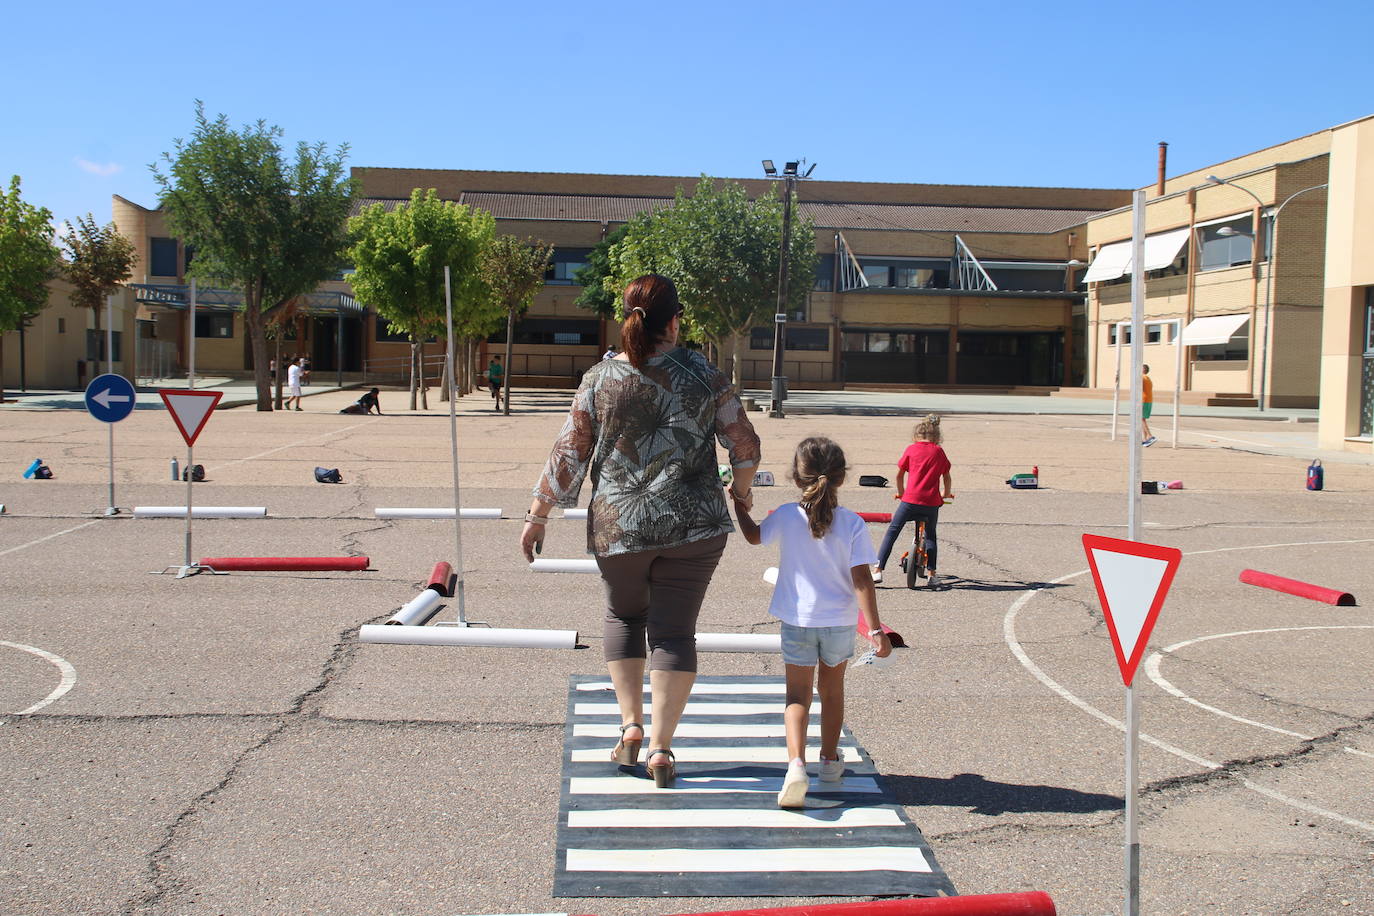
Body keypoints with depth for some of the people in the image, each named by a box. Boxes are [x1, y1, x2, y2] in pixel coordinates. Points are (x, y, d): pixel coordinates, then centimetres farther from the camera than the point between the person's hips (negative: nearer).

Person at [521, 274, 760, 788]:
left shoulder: (599, 380, -3)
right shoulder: (703, 375, -2)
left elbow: (567, 457, 0)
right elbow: (745, 445, 2)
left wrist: (537, 516, 10)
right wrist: (742, 490, 21)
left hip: (619, 528, 1)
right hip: (693, 525, -1)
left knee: (624, 616, 23)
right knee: (673, 631, 6)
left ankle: (630, 726, 16)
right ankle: (661, 748, 5)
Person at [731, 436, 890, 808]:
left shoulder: (786, 517, -9)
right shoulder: (853, 523, -12)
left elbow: (754, 536, 12)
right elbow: (862, 579, -15)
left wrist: (740, 508, 30)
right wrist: (875, 629, -13)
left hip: (797, 621, -1)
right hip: (840, 623, 1)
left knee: (798, 695, 2)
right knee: (832, 691, 21)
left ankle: (796, 763, -20)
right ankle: (830, 760, 36)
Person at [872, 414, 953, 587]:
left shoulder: (911, 449, 6)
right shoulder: (939, 452, 11)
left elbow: (899, 475, 12)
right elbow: (947, 478, 19)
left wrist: (901, 493, 29)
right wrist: (946, 494, 38)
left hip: (910, 500, -2)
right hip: (932, 502, 2)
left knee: (892, 532, 8)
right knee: (930, 535, 21)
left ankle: (878, 570, 2)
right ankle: (932, 575, 16)